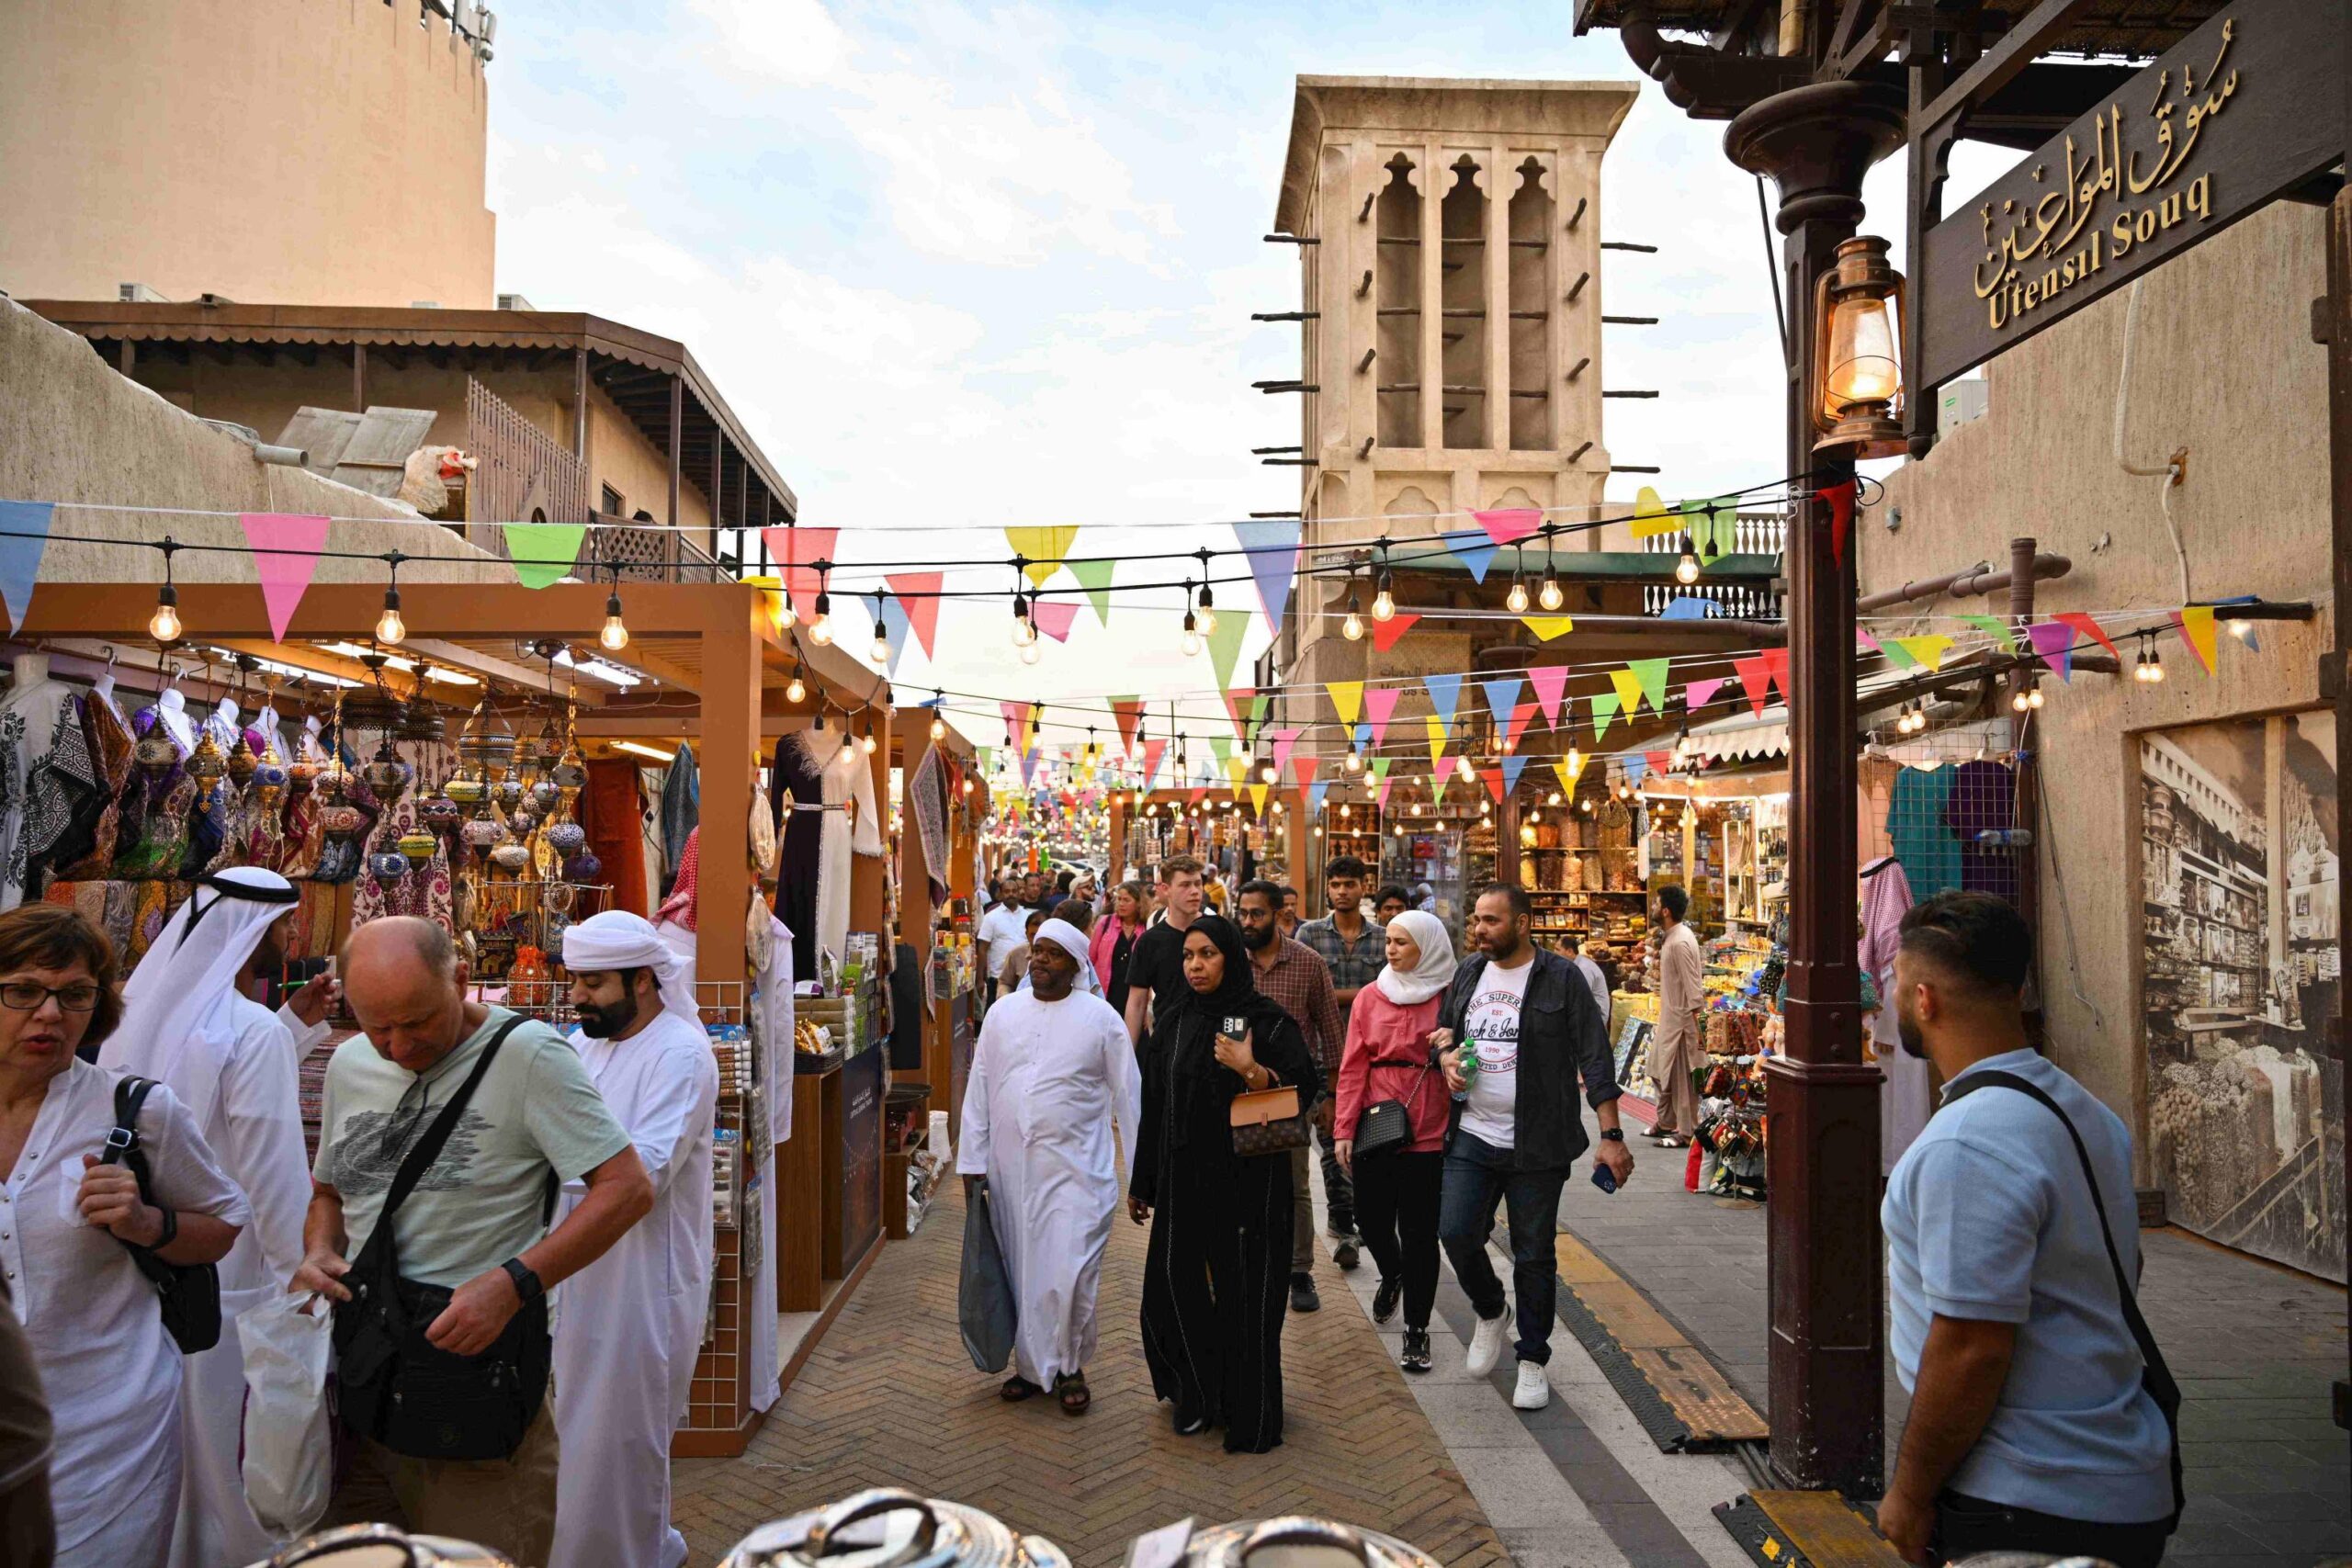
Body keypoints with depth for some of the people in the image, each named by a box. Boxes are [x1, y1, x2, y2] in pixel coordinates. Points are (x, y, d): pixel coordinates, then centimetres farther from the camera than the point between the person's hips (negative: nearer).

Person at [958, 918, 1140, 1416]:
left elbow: (1129, 1095, 0)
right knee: (1019, 1271, 10)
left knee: (1070, 1275, -8)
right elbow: (978, 1089, 11)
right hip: (1011, 1168, 4)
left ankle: (1068, 1365, 15)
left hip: (1076, 1169, -4)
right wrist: (972, 1161, 7)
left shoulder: (1100, 1017, -2)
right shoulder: (1003, 1014, 8)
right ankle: (1031, 1364, 28)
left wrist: (1141, 1174, 0)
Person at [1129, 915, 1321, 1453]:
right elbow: (1153, 1104, 10)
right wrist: (1141, 1183, 12)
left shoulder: (1266, 1020, -7)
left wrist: (1250, 1070, -26)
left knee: (1245, 1295, 2)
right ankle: (1198, 1396, 30)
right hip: (1183, 1178, 4)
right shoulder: (1173, 1019, 6)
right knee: (1171, 1288, 7)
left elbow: (1306, 1090, -10)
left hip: (1246, 1180, -4)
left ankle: (1252, 1417, 18)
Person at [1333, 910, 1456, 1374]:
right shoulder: (1371, 997, 5)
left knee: (1419, 1230, 3)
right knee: (1371, 1216, 7)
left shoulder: (1450, 997, -2)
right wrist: (1345, 1129, -2)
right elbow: (1353, 1066, 3)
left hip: (1428, 1129, -2)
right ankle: (1391, 1275, 42)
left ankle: (1417, 1330, 17)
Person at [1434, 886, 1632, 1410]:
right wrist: (1447, 1056, -2)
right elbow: (1445, 1033, 22)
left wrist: (1611, 1136, -11)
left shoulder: (1561, 978, -6)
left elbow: (1594, 1059, -6)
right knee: (1456, 1232, -7)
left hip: (1536, 1145, -4)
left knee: (1534, 1257, 5)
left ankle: (1533, 1361, 22)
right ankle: (1491, 1311, 22)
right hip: (1472, 1136, 4)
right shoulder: (1468, 974, 9)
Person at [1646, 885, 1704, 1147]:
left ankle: (1686, 1132, 11)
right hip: (1669, 1018, 10)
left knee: (1682, 1076, 0)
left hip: (1682, 1020, -10)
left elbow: (1694, 988, -23)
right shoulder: (1671, 937, 8)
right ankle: (1666, 1123, 32)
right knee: (1659, 1070, 19)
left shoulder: (1680, 942, -22)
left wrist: (1697, 1027, -23)